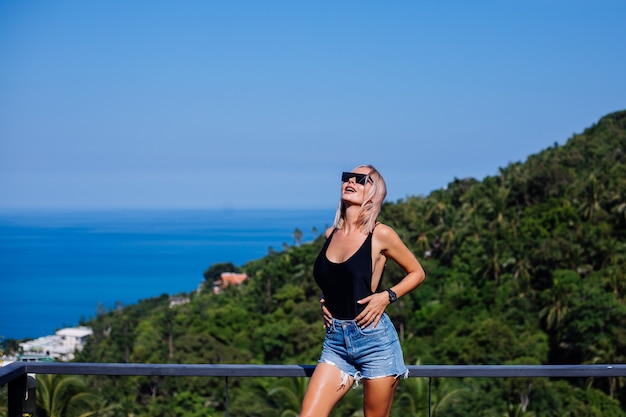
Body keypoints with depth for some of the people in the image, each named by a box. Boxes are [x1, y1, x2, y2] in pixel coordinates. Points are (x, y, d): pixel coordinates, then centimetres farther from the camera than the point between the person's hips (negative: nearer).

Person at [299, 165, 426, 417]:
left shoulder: (381, 234, -6)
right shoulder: (331, 234, 8)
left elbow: (417, 273, 5)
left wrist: (387, 296, -9)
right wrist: (324, 301, 9)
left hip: (374, 340, -4)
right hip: (336, 341, 5)